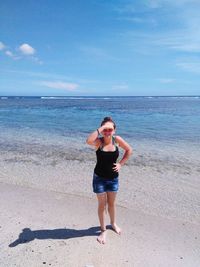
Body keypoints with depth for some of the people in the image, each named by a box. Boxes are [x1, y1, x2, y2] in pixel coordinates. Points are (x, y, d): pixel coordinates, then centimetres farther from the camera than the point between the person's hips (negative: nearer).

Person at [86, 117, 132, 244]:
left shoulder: (117, 140, -10)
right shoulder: (99, 141, -17)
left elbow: (129, 150, 5)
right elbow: (88, 141, -41)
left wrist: (121, 163, -2)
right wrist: (101, 128, -34)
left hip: (113, 178, 2)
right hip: (99, 178, -2)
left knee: (111, 203, 20)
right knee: (102, 204, 10)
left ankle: (113, 223, 48)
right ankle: (103, 230, 31)